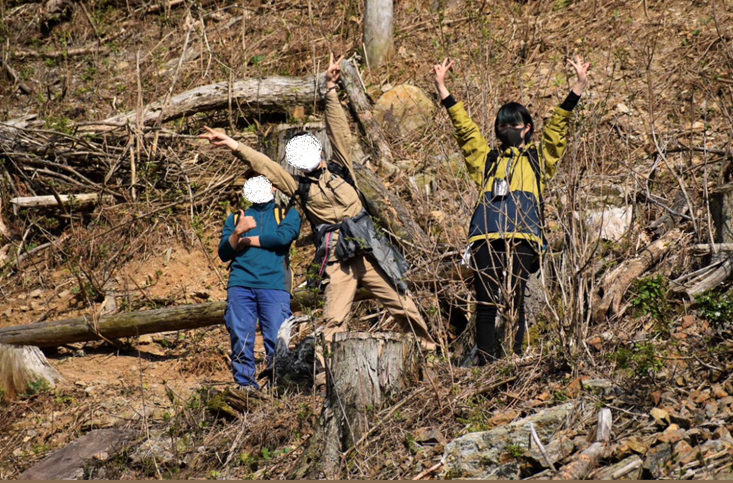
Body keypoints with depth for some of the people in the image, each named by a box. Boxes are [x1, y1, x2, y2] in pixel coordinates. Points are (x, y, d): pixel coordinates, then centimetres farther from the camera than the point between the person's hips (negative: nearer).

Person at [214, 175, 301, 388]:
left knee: (277, 341, -12)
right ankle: (245, 385, -2)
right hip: (240, 284, 2)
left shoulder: (288, 214, 19)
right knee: (240, 339, -7)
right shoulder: (236, 218, 26)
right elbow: (224, 253, 13)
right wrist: (237, 233, -7)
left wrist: (246, 240, 6)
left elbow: (283, 237, -3)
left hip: (274, 285, -2)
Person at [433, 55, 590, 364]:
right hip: (486, 235, 2)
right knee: (487, 302, -6)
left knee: (514, 301, -10)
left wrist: (578, 87, 10)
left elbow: (557, 129, 18)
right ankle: (487, 366, -8)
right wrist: (442, 88, 25)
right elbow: (465, 128, 28)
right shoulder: (487, 161, 29)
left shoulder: (539, 160, 25)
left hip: (522, 236, -2)